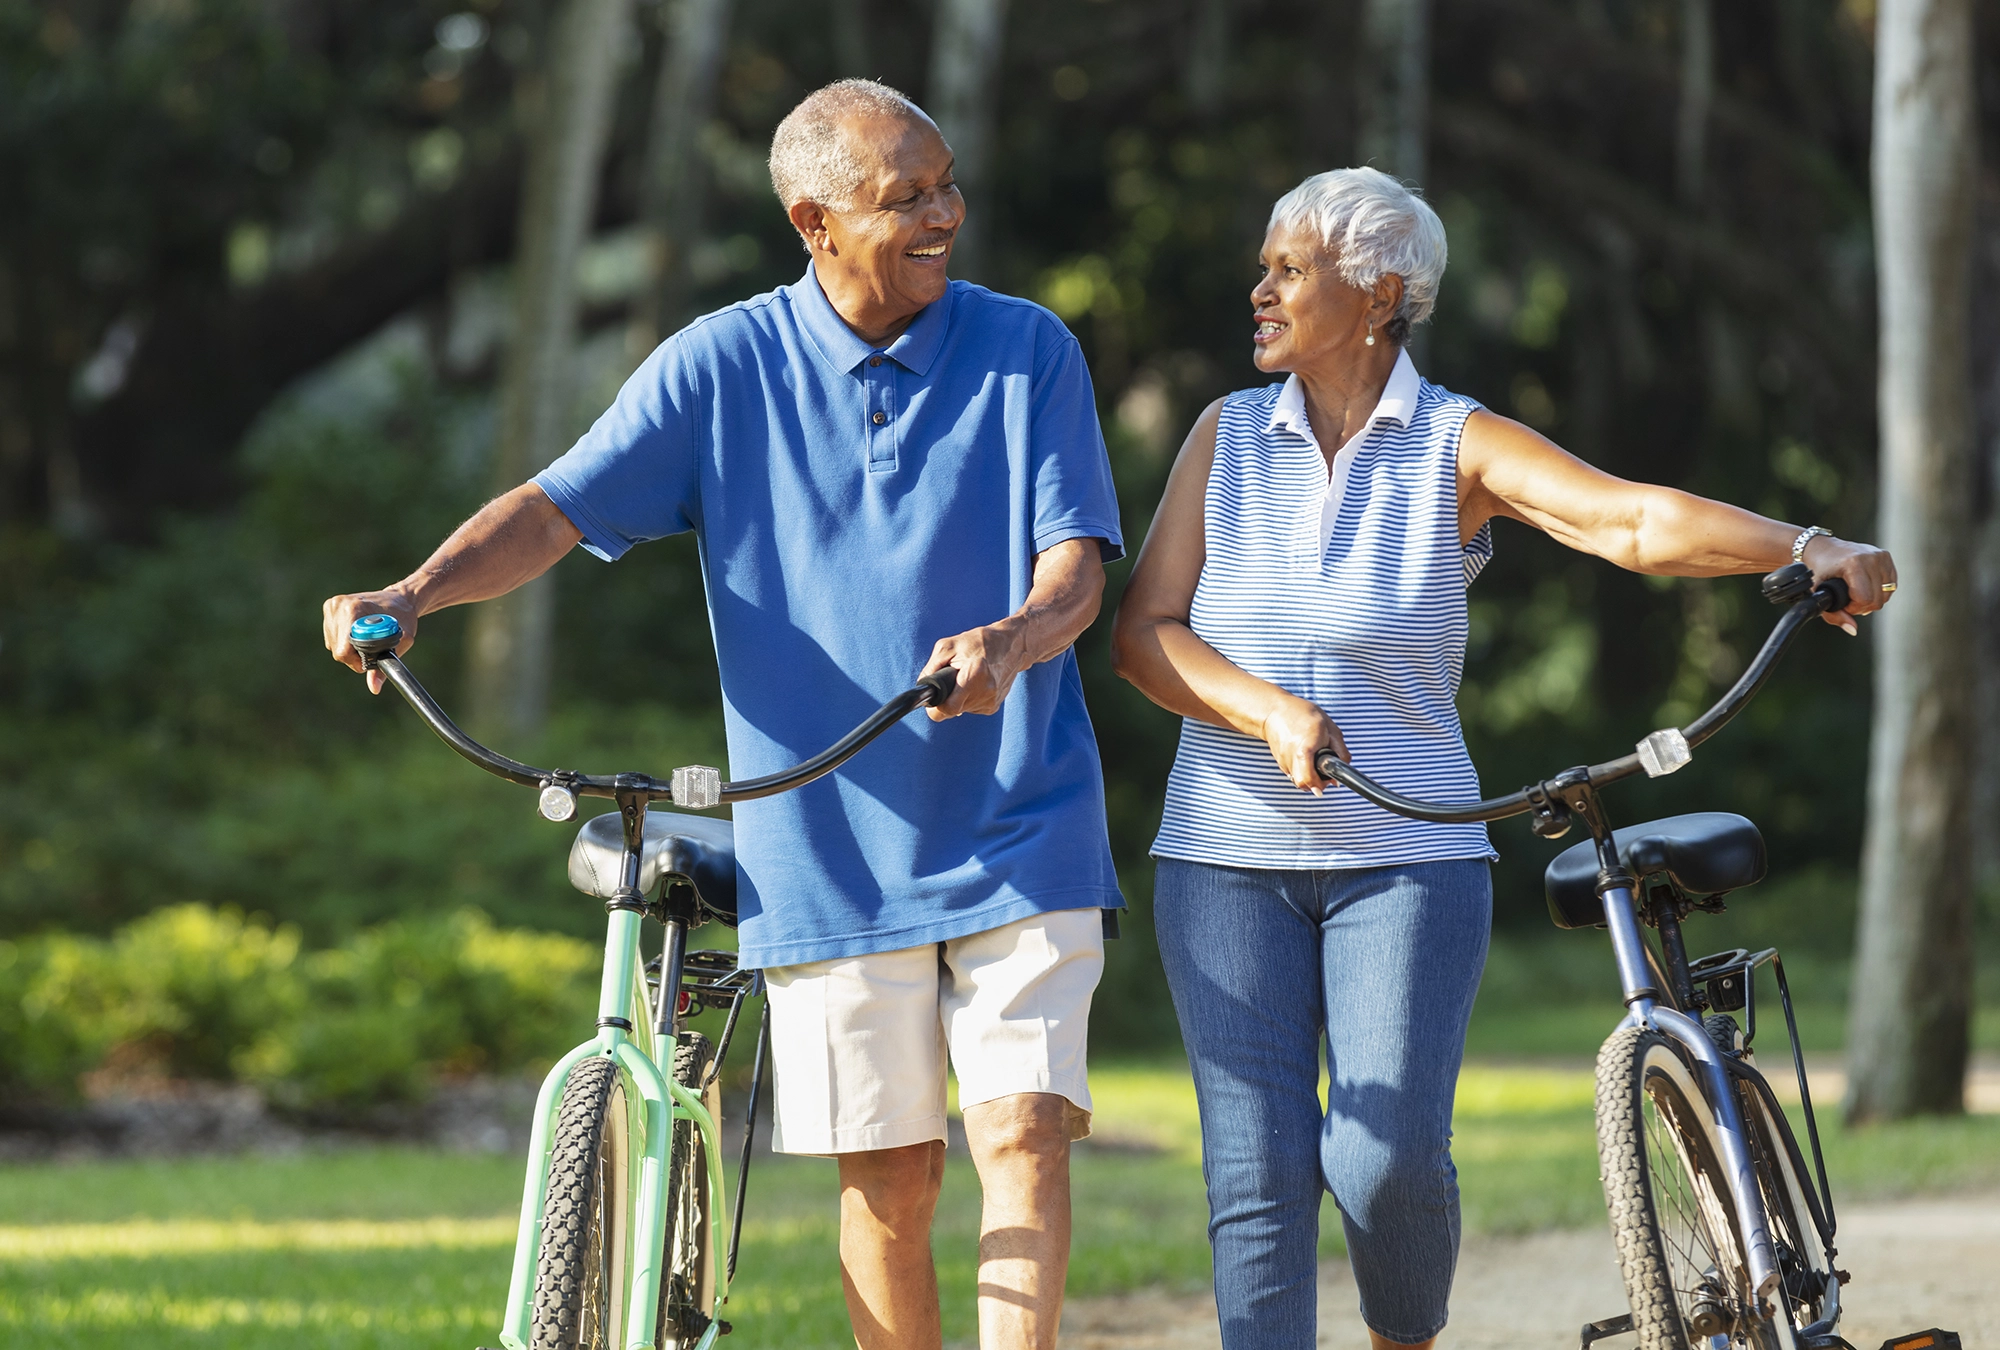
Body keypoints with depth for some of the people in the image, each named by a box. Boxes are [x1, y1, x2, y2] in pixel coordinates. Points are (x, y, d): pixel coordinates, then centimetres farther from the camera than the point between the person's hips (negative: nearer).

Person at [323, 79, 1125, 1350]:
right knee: (888, 1172, 4)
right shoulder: (722, 367, 0)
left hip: (1019, 838, 0)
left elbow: (1076, 562, -6)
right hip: (832, 851, 1)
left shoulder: (1029, 353, 0)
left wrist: (1013, 637, -30)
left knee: (1025, 1128, -13)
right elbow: (559, 507, -4)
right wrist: (414, 596, -22)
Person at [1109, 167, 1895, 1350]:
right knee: (1259, 1173, -5)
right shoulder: (1230, 436, 7)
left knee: (1389, 1156, -15)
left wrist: (1807, 548, -34)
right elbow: (1144, 631, 2)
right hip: (1230, 857, 2)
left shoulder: (1459, 446, -2)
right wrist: (1274, 715, -16)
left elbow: (1637, 520, -16)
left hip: (1407, 857, -2)